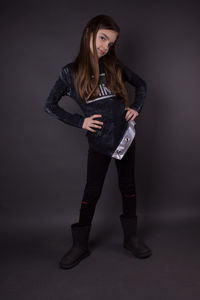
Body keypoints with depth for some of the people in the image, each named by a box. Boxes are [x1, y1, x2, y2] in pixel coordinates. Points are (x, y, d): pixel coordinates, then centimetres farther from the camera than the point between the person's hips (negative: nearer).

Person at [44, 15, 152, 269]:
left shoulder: (114, 66, 0)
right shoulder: (70, 72, -6)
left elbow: (141, 84, 14)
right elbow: (49, 105, -2)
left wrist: (136, 108, -1)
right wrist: (79, 122, -9)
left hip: (125, 135, 3)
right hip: (98, 142, -2)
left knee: (128, 186, 13)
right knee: (92, 191, 6)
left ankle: (131, 237, 30)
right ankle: (80, 245, 23)